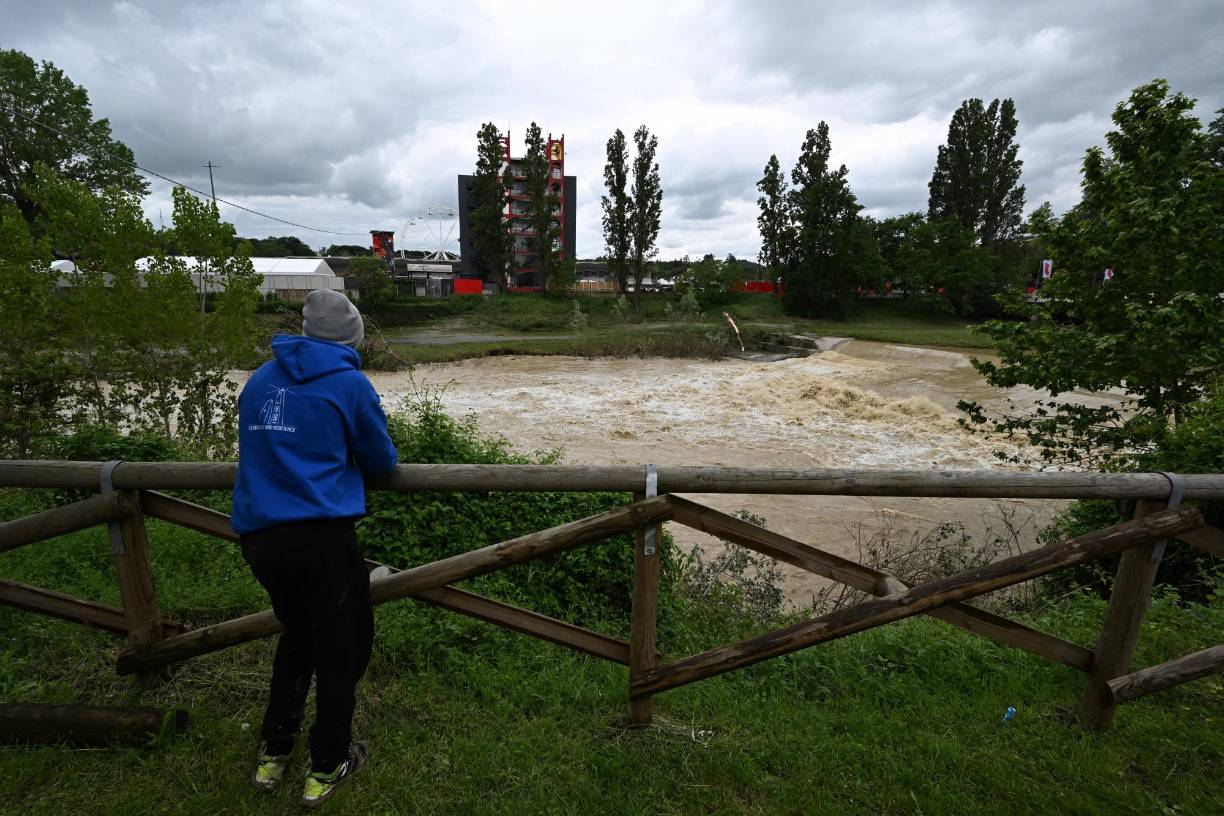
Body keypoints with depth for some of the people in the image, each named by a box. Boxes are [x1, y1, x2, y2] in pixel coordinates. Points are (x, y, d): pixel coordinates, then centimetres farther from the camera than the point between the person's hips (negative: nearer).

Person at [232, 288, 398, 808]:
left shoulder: (261, 378, 12)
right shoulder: (350, 384, -5)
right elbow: (381, 462, 4)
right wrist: (358, 460, 26)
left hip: (256, 533, 6)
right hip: (320, 533, -6)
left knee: (297, 632, 27)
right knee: (343, 644, 13)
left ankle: (274, 752, 38)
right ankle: (327, 765, 27)